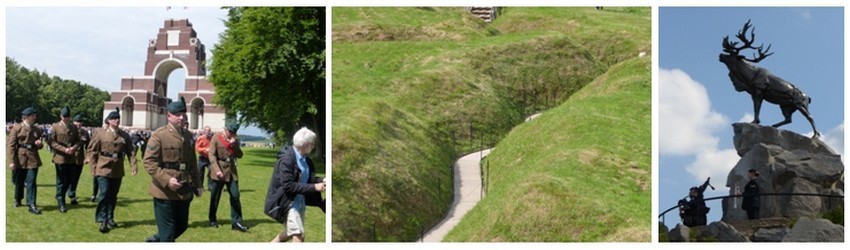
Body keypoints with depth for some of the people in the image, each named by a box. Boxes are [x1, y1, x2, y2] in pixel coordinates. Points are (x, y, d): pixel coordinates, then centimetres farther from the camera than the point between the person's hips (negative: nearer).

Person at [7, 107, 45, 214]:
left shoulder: (37, 130, 8)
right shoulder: (16, 128, -4)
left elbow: (40, 146, 19)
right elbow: (11, 145, -7)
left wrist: (39, 144, -7)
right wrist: (12, 161, -13)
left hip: (33, 159, 2)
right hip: (20, 159, -2)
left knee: (31, 182, -6)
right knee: (19, 182, 13)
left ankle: (31, 205, -6)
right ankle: (18, 200, 35)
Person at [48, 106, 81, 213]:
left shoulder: (74, 127, 11)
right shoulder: (55, 127, -1)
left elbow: (78, 141, 13)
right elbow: (51, 142, -6)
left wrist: (74, 147, -9)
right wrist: (64, 149, -16)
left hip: (72, 158, 4)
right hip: (60, 157, -4)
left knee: (70, 180, 9)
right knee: (61, 181, -2)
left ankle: (60, 196, 32)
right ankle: (61, 204, 5)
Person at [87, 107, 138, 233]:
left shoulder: (125, 135, 6)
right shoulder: (101, 134, -2)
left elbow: (131, 151, 3)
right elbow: (92, 151, 0)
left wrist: (133, 166, -8)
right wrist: (94, 167, -5)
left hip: (118, 171, 4)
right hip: (104, 170, -3)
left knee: (113, 196, 12)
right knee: (104, 195, -9)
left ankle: (110, 218, 25)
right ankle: (102, 221, -6)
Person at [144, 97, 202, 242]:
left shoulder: (188, 136, 12)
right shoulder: (158, 135, -8)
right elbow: (149, 162, -14)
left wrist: (197, 184, 12)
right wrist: (167, 180, -23)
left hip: (184, 192, 7)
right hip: (164, 192, -7)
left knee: (182, 226, 16)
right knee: (167, 232, 0)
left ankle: (155, 241, 38)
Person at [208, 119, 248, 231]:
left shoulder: (235, 140, 8)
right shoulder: (216, 138, -7)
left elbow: (239, 155, 5)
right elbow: (212, 155, -11)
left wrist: (234, 145, -12)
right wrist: (217, 170, -21)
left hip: (232, 172, 4)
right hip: (218, 172, -4)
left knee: (235, 196, -2)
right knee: (215, 197, 6)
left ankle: (236, 222, 1)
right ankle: (212, 220, 22)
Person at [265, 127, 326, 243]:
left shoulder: (305, 159, 4)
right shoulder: (287, 159, -22)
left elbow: (309, 179, 6)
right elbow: (288, 185, -27)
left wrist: (321, 181, -16)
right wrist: (313, 187, -28)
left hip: (300, 200, 9)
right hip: (288, 201, -9)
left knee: (291, 232, 20)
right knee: (298, 235, -11)